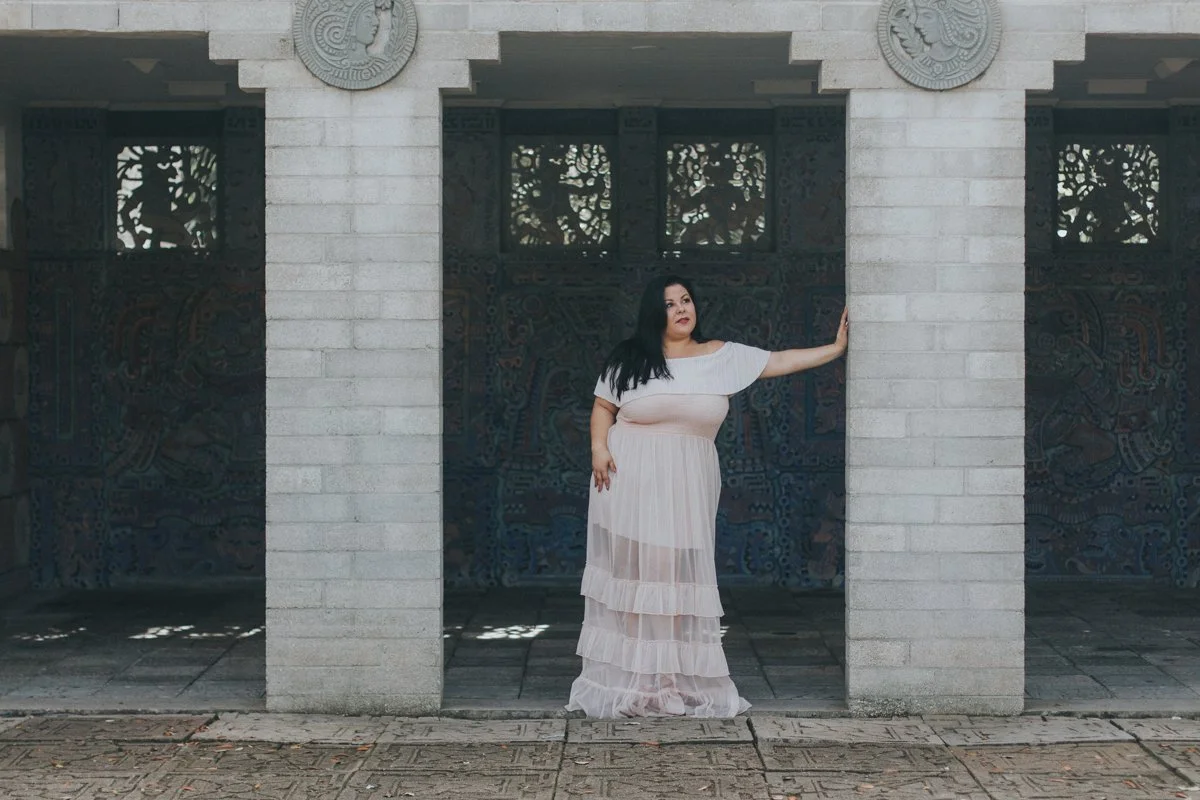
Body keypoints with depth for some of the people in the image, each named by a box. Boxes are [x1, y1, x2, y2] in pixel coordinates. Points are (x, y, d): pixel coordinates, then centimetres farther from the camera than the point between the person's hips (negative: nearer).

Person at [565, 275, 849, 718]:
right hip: (630, 479, -1)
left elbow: (780, 361, 6)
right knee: (632, 570, -2)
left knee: (679, 573, -1)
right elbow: (603, 406, 9)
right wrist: (598, 448, -7)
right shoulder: (630, 357, 4)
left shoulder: (722, 357, 6)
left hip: (686, 483, 1)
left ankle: (679, 680, 4)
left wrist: (836, 348, 2)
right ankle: (630, 680, 3)